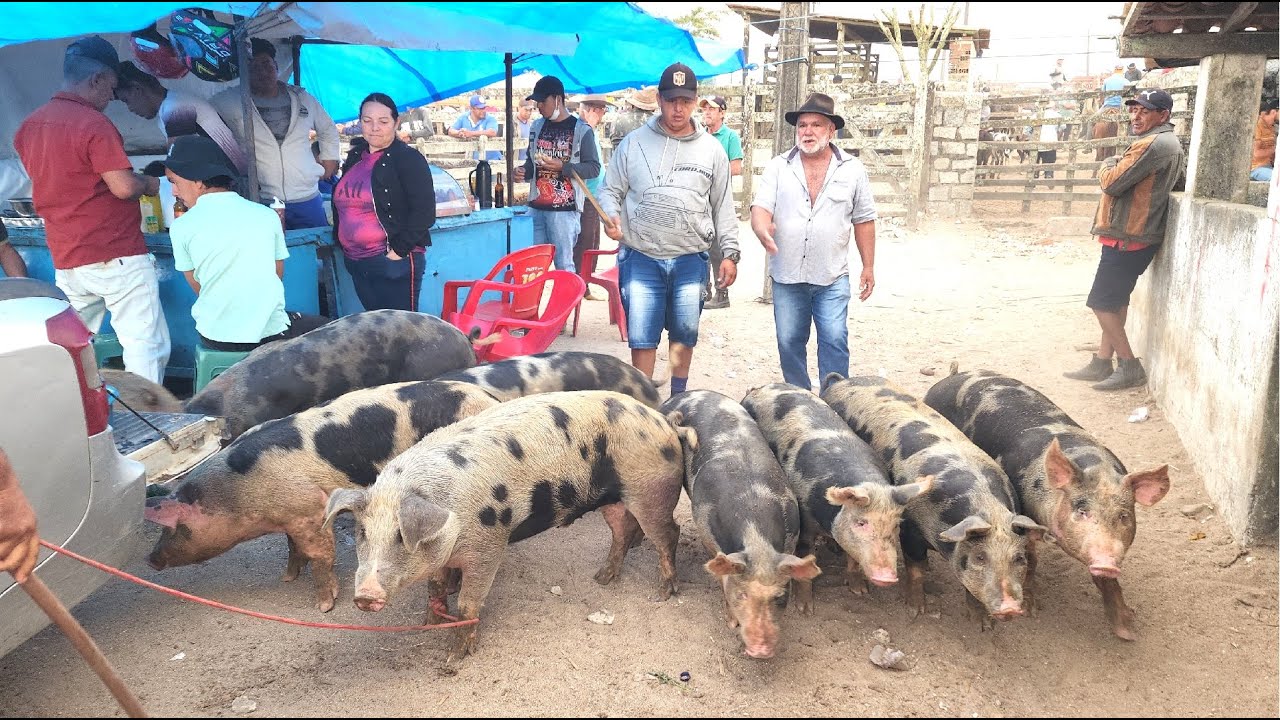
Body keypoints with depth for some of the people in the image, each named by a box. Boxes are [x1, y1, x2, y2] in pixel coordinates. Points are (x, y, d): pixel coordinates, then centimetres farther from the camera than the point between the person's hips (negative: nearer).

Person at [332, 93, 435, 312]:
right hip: (356, 264, 7)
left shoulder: (408, 159, -7)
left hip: (394, 263, -7)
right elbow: (342, 204, 26)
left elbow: (424, 212, -14)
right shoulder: (355, 158, 14)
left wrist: (399, 250, -16)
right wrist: (340, 241, 15)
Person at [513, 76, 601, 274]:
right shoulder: (537, 127, 14)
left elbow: (593, 168, -6)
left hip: (564, 210, -6)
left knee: (564, 265, -4)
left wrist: (562, 167, -17)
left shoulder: (581, 130, -3)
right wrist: (523, 171, 3)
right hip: (536, 208, 6)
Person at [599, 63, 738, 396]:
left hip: (690, 260, 1)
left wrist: (730, 253, 3)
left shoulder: (712, 150, 6)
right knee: (642, 338, 1)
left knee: (684, 335, 11)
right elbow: (610, 190, 7)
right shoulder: (634, 143, 3)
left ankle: (678, 400, 28)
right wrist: (611, 216, -14)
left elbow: (723, 207, 9)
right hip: (641, 258, -1)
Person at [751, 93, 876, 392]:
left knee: (834, 341, -5)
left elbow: (863, 221, 7)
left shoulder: (853, 170, 4)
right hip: (787, 276, 1)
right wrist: (762, 229, -30)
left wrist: (869, 268, 5)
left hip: (832, 277, -1)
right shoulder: (778, 167, 4)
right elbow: (761, 207, -6)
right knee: (789, 343, 8)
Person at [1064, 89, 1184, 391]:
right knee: (1116, 300, 14)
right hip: (1135, 234, 11)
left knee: (1101, 302, -5)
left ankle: (1131, 367, 2)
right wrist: (1116, 168, -1)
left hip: (1128, 237, -11)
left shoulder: (1151, 144, -20)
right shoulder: (1167, 142, 15)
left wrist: (1108, 168, -1)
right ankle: (1102, 363, 21)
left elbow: (1111, 183, -20)